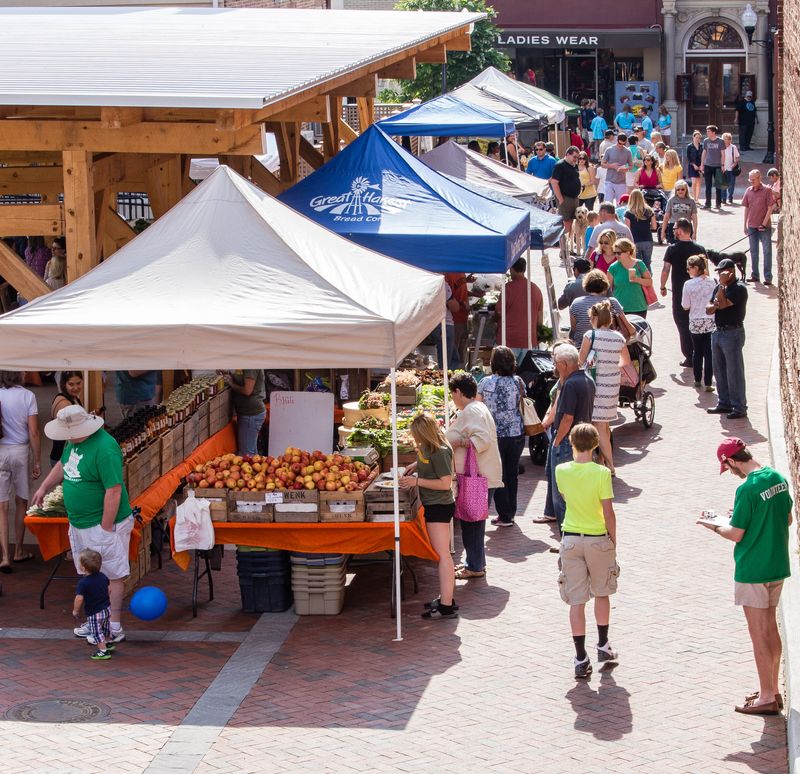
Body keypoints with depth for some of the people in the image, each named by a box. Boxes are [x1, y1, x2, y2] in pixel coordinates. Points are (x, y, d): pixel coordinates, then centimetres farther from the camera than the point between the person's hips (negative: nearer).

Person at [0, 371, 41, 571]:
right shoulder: (27, 396, -7)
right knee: (21, 502, 17)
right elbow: (33, 432, -7)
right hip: (21, 451, 1)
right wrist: (36, 462, 0)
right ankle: (19, 551, 27)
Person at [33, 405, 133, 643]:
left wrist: (106, 529, -24)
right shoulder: (75, 442, 3)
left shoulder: (104, 449, -26)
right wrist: (44, 488, 26)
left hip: (102, 525, -9)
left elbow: (113, 491, -26)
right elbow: (63, 465, 25)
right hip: (79, 523, 9)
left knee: (111, 577, 1)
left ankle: (114, 628, 9)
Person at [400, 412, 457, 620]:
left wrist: (416, 481, -21)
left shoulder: (440, 452, -23)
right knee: (440, 554, 17)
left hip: (439, 507, -10)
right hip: (433, 505, 10)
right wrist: (416, 465, 11)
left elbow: (445, 483, -23)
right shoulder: (428, 447, 6)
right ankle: (446, 597, 26)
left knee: (442, 555, -9)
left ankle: (446, 606, -10)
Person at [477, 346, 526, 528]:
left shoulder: (486, 382, -10)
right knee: (512, 473, 15)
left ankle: (504, 516, 6)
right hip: (516, 434, 3)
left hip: (495, 436, -3)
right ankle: (511, 512, 22)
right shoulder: (518, 382, -4)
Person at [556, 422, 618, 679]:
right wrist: (613, 541, 1)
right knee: (601, 594, 21)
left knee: (576, 601, 3)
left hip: (571, 539, 1)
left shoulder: (562, 471, -6)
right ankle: (603, 646, 30)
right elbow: (608, 513, -12)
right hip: (598, 539, -1)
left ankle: (581, 659, 1)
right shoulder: (601, 473, -15)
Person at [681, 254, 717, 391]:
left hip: (695, 322, -1)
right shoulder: (711, 282, -5)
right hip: (711, 321, 1)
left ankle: (697, 380, 26)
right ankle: (708, 383, 0)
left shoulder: (688, 284, -12)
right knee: (709, 353, 3)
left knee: (697, 352, 16)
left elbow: (685, 306, -6)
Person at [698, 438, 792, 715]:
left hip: (753, 571, -8)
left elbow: (736, 535, -16)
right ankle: (772, 690, 27)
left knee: (759, 635, 1)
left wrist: (714, 526, 2)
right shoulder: (778, 478, 2)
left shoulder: (747, 489, -22)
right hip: (778, 566, 8)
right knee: (770, 628, 18)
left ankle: (767, 698, 7)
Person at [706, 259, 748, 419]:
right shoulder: (719, 288, 13)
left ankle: (739, 408, -3)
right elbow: (709, 309, 11)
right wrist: (714, 306, -11)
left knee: (734, 372, -6)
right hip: (718, 332, 9)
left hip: (733, 332, -9)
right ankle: (724, 404, 24)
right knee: (719, 371, 14)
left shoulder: (739, 288, -12)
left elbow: (723, 303, -22)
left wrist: (722, 284, -15)